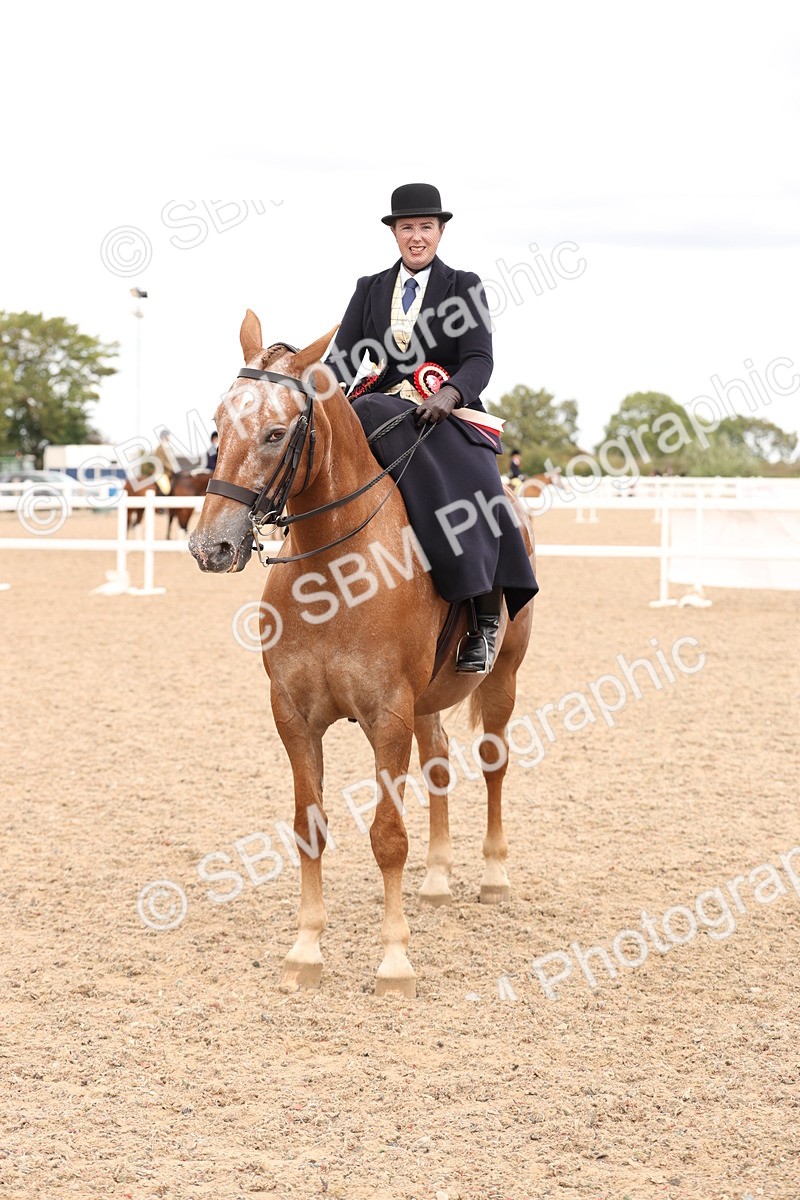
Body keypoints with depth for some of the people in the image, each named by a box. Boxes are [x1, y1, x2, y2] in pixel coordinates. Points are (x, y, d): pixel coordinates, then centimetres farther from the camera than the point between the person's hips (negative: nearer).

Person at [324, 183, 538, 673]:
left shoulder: (464, 287, 8)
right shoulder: (370, 290, 17)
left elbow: (480, 361, -4)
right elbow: (342, 359, 7)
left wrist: (449, 394, -26)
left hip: (451, 416, -2)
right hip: (383, 411, 2)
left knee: (475, 496, -32)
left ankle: (486, 620, -25)